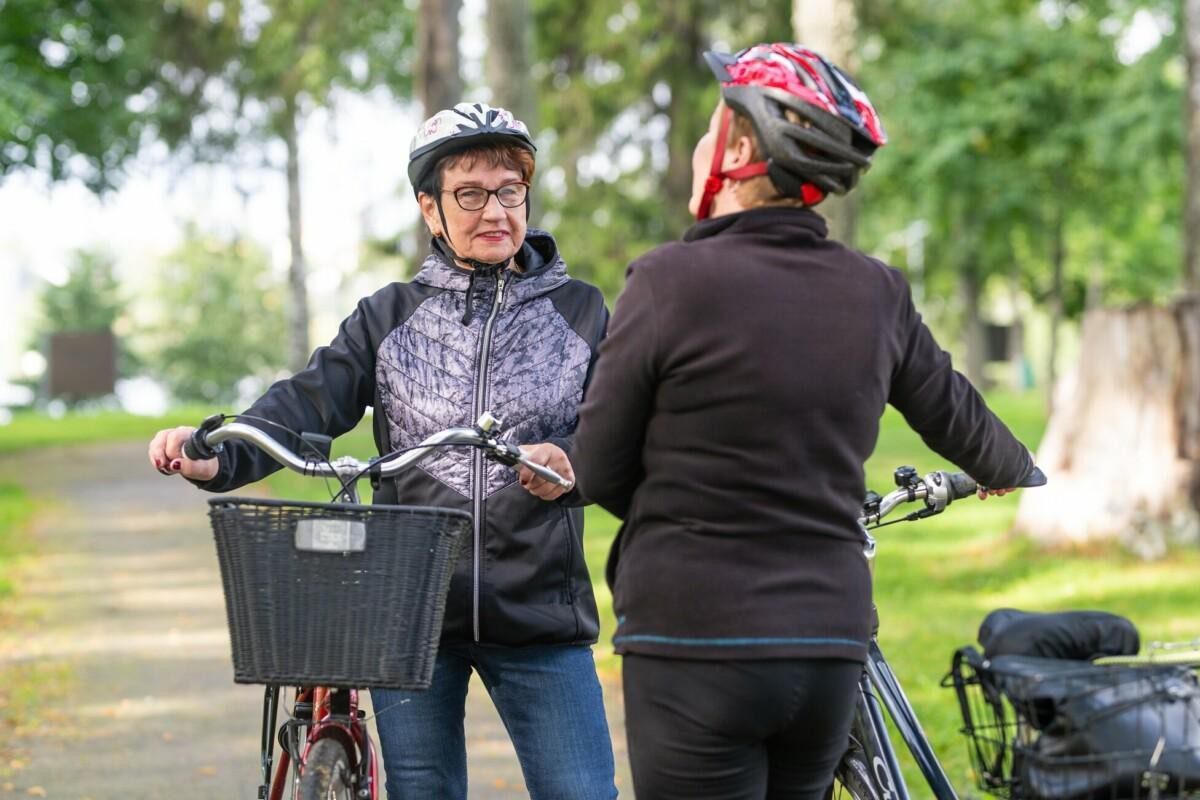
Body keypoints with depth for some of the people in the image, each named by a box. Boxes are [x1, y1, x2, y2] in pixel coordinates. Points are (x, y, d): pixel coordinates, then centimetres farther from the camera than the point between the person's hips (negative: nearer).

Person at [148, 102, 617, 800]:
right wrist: (219, 458, -22)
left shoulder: (577, 310, 7)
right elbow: (311, 402, -3)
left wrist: (570, 462, -26)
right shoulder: (389, 317, 10)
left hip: (540, 612, -1)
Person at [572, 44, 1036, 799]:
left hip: (698, 649, -5)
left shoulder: (673, 280, -11)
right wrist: (1014, 468, 43)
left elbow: (599, 471, -4)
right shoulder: (876, 292, 3)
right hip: (832, 648, 5)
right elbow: (957, 417, 20)